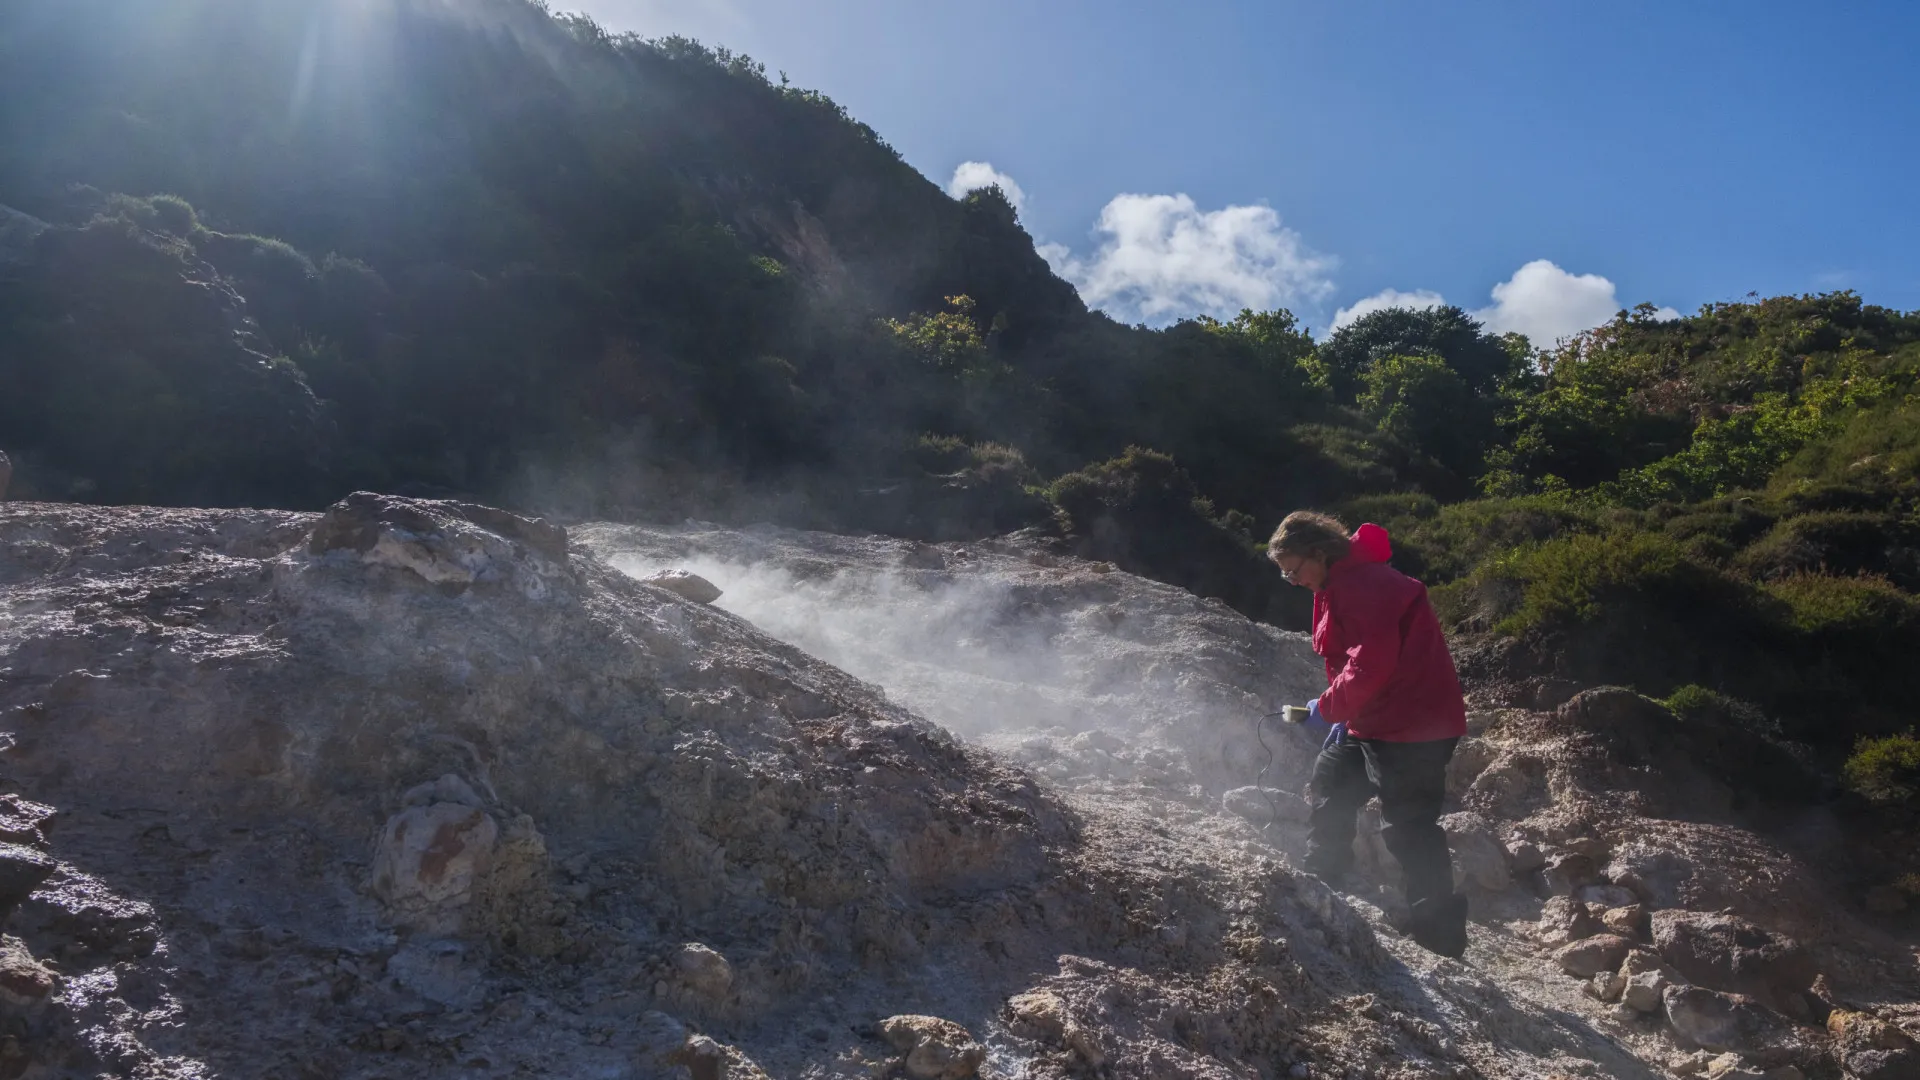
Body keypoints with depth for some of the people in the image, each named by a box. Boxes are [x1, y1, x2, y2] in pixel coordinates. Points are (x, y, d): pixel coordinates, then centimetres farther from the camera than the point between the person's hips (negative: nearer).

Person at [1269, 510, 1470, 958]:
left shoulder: (1362, 585, -21)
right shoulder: (1341, 585, 14)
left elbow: (1372, 664, -28)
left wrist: (1328, 707, -16)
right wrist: (1344, 717, 14)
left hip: (1412, 727, -11)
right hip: (1374, 722, 11)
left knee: (1407, 825, -7)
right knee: (1329, 786, 18)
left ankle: (1441, 935, 2)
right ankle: (1321, 883, 31)